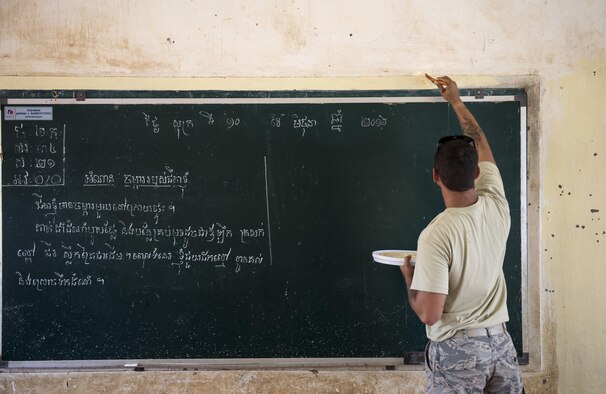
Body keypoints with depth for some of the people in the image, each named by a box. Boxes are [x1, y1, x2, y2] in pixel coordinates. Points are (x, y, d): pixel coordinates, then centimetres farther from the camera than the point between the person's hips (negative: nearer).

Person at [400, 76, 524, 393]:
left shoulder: (436, 235, -23)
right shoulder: (496, 207, -6)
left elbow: (429, 314, -21)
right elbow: (481, 146, 12)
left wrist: (409, 277, -2)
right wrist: (456, 101, 23)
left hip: (457, 351, -6)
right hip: (500, 343, 6)